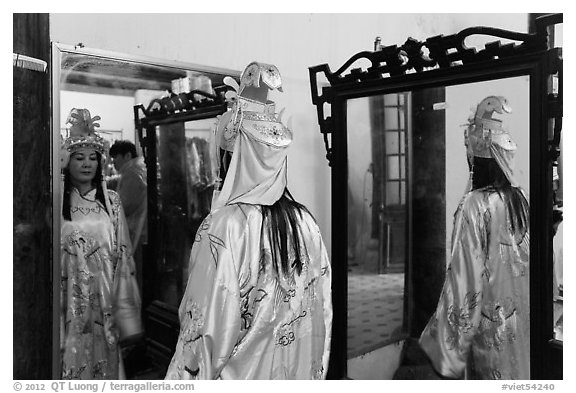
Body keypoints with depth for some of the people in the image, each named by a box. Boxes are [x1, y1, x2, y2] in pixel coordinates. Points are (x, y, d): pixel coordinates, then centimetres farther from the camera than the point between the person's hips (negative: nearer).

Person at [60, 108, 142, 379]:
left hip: (104, 294, 2)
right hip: (70, 293, -2)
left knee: (104, 356, 10)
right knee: (72, 355, 5)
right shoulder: (58, 200, 2)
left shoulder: (111, 200, 6)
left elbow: (122, 250, 5)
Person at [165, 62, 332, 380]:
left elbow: (207, 330, -22)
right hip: (298, 373, 5)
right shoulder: (305, 222, -7)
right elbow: (322, 311, 1)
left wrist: (189, 375, -6)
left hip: (240, 375, -5)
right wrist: (310, 372, 13)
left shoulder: (224, 226, -24)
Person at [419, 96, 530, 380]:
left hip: (491, 327, -5)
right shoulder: (521, 198, -1)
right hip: (523, 322, 6)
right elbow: (525, 265, 5)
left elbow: (466, 278, -19)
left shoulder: (474, 206, -19)